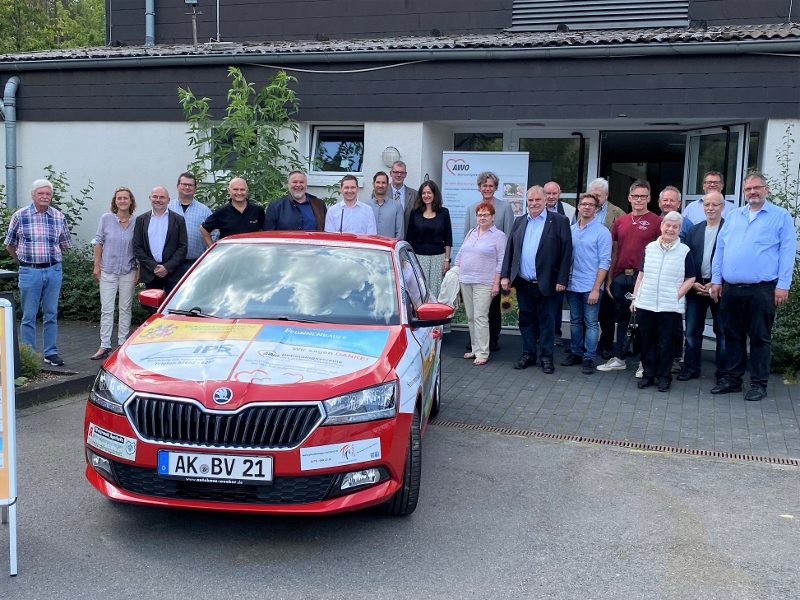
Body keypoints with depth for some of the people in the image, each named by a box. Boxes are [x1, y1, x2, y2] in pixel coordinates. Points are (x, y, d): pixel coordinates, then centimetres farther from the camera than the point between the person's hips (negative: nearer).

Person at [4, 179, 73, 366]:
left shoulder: (59, 217, 4)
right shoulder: (20, 216, -2)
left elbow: (65, 245, 15)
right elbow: (10, 245, 7)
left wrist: (50, 255, 12)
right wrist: (24, 261, 10)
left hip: (53, 271, 2)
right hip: (29, 271, -2)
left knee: (51, 315, 8)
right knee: (28, 316, 4)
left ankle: (51, 353, 17)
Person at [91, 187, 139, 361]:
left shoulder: (136, 222, -2)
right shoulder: (106, 218, -2)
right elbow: (98, 242, 4)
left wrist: (139, 270, 0)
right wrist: (96, 266, 1)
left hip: (128, 271, 0)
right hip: (108, 271, 0)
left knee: (125, 308, 8)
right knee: (106, 309, 0)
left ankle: (122, 343, 17)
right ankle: (104, 346, 3)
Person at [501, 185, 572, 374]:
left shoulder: (559, 221, -4)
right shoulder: (519, 222, 10)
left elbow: (566, 251, -7)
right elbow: (509, 249, 10)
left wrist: (562, 279, -12)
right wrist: (505, 275, 2)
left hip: (545, 283, -4)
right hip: (523, 283, 4)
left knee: (546, 321, 5)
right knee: (526, 320, 12)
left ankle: (546, 357, 15)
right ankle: (528, 354, 23)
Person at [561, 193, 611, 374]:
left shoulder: (602, 232, -7)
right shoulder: (571, 230, 6)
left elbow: (604, 262, -10)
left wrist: (596, 288, -15)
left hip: (591, 286, -4)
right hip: (572, 284, 4)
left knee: (591, 323, 1)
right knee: (575, 321, 14)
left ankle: (588, 358, 7)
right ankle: (575, 353, 24)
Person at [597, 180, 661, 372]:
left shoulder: (656, 222, -3)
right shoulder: (620, 222, 11)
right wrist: (609, 279, 10)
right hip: (620, 277, 4)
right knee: (621, 319, 13)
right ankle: (618, 359, 22)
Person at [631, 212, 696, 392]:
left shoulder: (684, 251, 0)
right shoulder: (650, 248, 8)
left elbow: (690, 279, 1)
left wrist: (677, 295, -9)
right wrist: (635, 297, 8)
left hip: (670, 306, -3)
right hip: (645, 304, 3)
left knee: (665, 343, 4)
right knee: (647, 341, 9)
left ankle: (664, 376, 17)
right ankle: (648, 374, 20)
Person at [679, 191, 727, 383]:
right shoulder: (694, 230, 10)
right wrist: (693, 283, -4)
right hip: (696, 286, 4)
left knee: (722, 331, 4)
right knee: (692, 331, 8)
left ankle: (723, 372, 11)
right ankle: (691, 367, 18)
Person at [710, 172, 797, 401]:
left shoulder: (781, 216, 1)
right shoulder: (733, 216, 13)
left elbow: (787, 252, -4)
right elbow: (720, 249, 13)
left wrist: (783, 285, -10)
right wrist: (716, 279, 7)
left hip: (761, 289, -4)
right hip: (730, 288, 4)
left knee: (759, 338, 3)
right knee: (732, 335, 11)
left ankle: (759, 384, 12)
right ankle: (732, 379, 21)